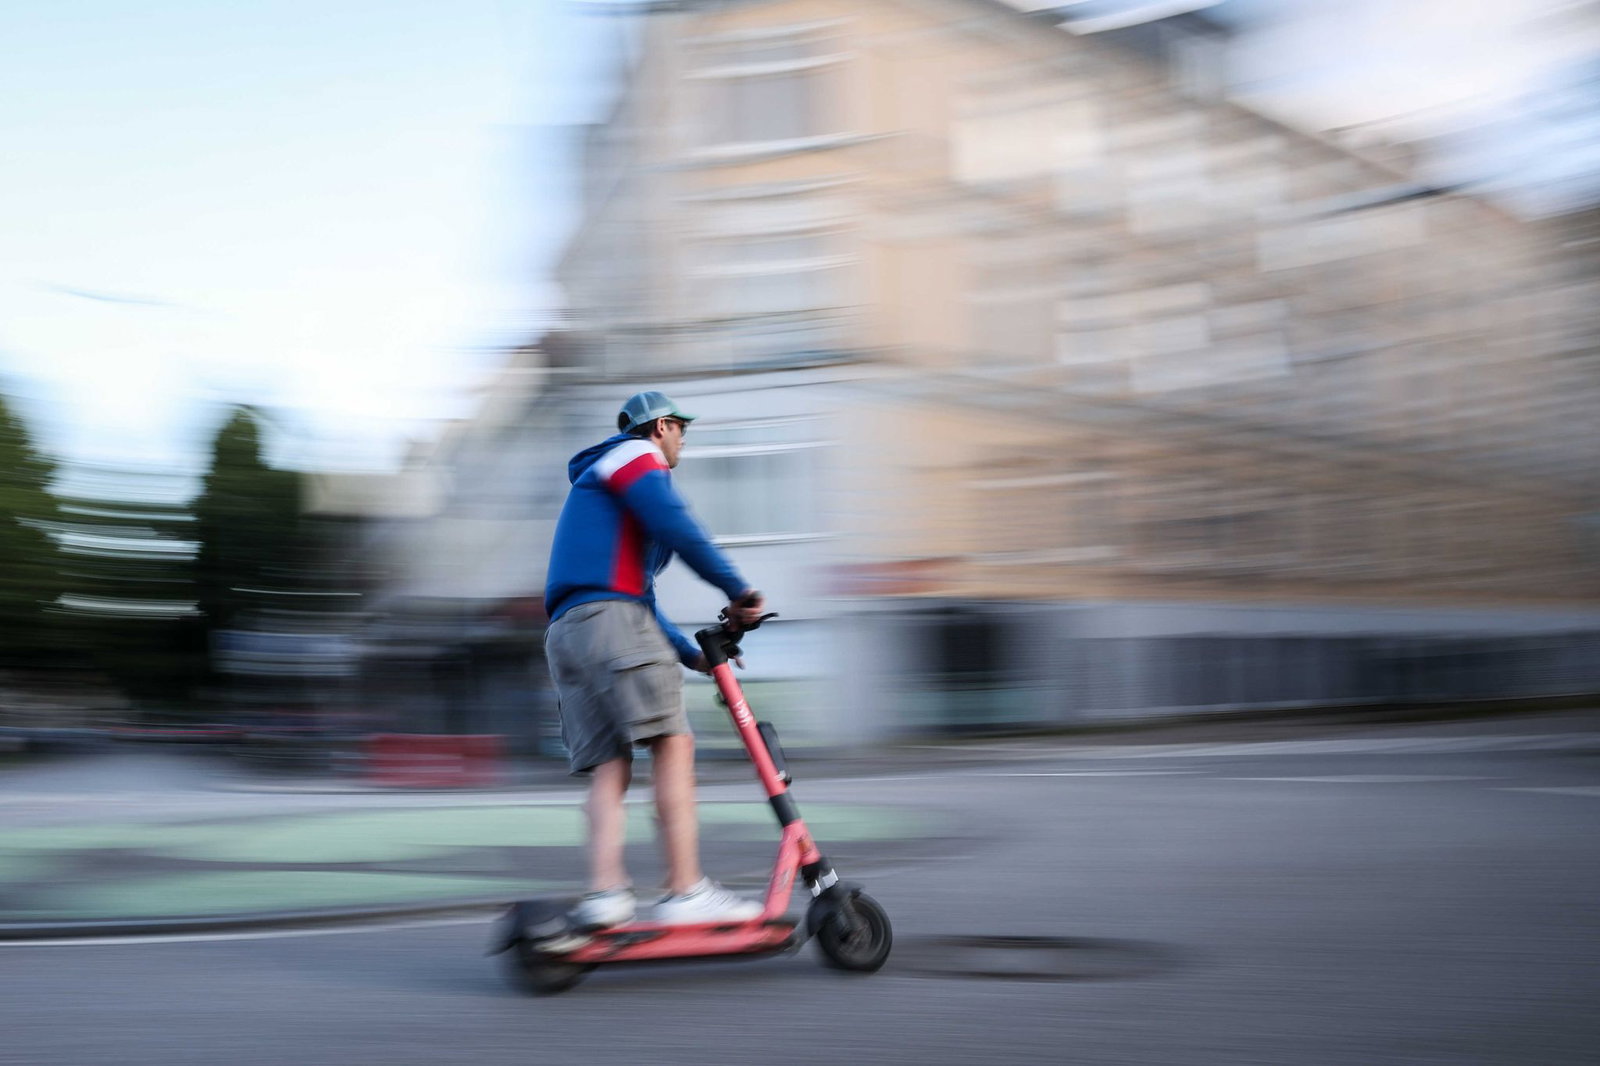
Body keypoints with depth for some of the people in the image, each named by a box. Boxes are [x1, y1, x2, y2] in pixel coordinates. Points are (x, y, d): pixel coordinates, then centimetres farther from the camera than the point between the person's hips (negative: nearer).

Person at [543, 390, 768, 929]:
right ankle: (686, 892, -21)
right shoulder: (634, 455, 9)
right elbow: (674, 523, -11)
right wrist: (737, 589, -8)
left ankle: (605, 892, -19)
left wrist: (690, 655, 30)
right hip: (608, 620, -10)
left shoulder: (595, 483, 38)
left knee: (608, 767, -2)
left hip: (565, 632, 10)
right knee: (673, 743, -14)